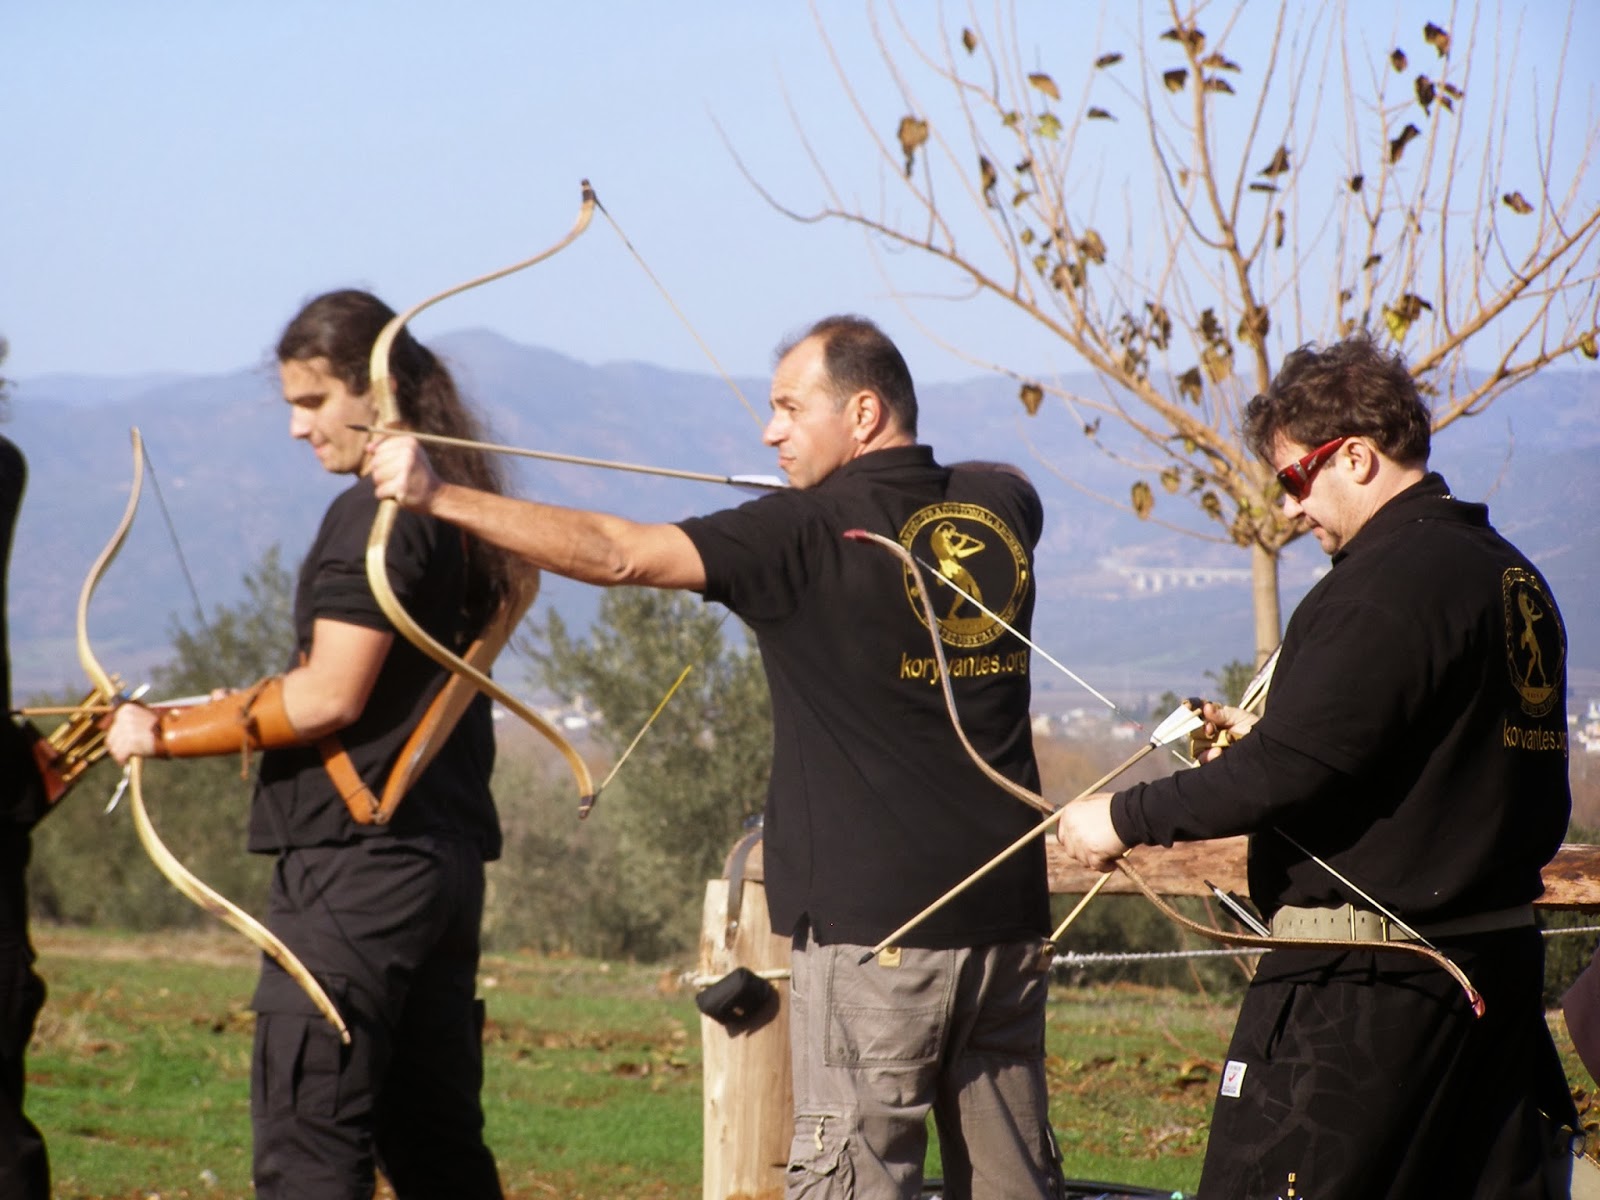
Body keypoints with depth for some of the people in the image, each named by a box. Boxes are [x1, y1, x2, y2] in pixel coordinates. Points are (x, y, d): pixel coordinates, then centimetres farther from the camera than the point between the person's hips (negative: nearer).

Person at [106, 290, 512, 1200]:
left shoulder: (373, 518, -12)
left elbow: (329, 699, -17)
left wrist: (170, 734, -9)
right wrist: (263, 707, 16)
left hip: (359, 863, -10)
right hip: (447, 856, 10)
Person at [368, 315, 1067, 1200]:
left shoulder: (812, 533, -10)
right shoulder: (1004, 507, 7)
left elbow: (618, 554, -16)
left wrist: (437, 497, -14)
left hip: (875, 923, -6)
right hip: (1006, 916, 6)